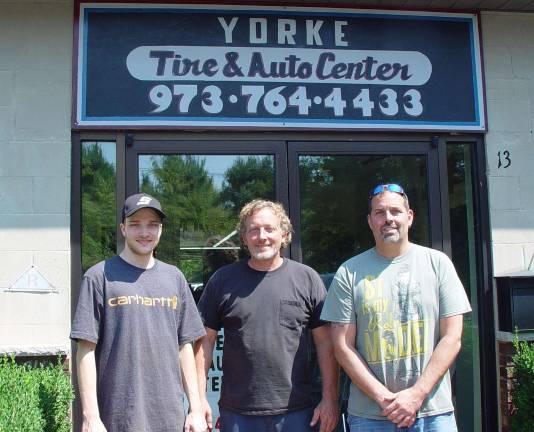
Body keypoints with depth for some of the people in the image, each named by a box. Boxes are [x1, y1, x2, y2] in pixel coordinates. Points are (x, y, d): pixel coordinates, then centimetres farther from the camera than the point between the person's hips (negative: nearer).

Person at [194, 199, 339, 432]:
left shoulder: (307, 278, 2)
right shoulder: (223, 280, 3)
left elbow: (325, 342, 2)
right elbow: (206, 339, 4)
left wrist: (330, 398, -2)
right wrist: (199, 397, -1)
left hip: (296, 412, 0)